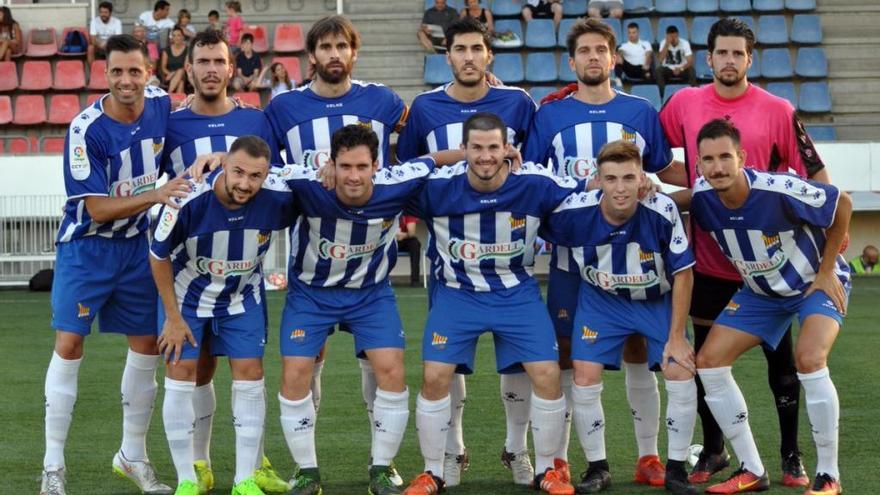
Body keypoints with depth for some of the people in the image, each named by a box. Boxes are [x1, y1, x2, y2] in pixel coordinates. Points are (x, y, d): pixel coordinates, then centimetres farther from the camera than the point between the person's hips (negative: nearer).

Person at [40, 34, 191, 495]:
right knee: (69, 345, -8)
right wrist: (155, 194, -34)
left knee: (148, 345, 7)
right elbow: (97, 209, -23)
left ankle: (133, 455, 23)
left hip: (139, 245, 5)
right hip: (87, 246, -4)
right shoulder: (86, 129, -22)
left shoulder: (163, 106, -9)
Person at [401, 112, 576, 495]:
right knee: (435, 376, -11)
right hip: (457, 290, 0)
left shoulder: (536, 185, -16)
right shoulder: (437, 187, -18)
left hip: (517, 291, 0)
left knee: (547, 373, -10)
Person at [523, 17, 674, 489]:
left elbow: (662, 175, 12)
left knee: (637, 348, 2)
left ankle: (648, 456, 11)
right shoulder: (550, 115, 5)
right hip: (570, 250, 0)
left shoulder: (641, 112, 6)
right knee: (565, 351, 1)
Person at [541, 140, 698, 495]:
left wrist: (676, 337, -15)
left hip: (659, 300, -1)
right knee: (584, 379, -10)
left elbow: (683, 274, -17)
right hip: (601, 301, 1)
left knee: (682, 374, -13)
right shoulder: (575, 212, -27)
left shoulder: (662, 212, -29)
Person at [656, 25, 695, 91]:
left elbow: (690, 61, -16)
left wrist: (680, 69, -34)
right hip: (668, 69, 0)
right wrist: (667, 44, -27)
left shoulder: (684, 43, -10)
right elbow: (661, 60, -22)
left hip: (682, 69, 0)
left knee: (691, 71, -32)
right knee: (659, 70, -31)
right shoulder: (663, 43, -8)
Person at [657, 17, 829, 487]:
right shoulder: (684, 104, 0)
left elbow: (815, 176, -1)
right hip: (707, 258, 2)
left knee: (780, 356, 4)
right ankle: (713, 449, 24)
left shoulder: (777, 110, -6)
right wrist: (698, 184, -2)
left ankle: (791, 455, 16)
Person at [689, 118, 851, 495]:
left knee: (809, 359, -30)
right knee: (709, 361, -5)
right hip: (760, 291, 6)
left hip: (816, 282, -6)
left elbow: (842, 203, -18)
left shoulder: (779, 191, -33)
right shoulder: (701, 197, -19)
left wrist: (826, 271, -14)